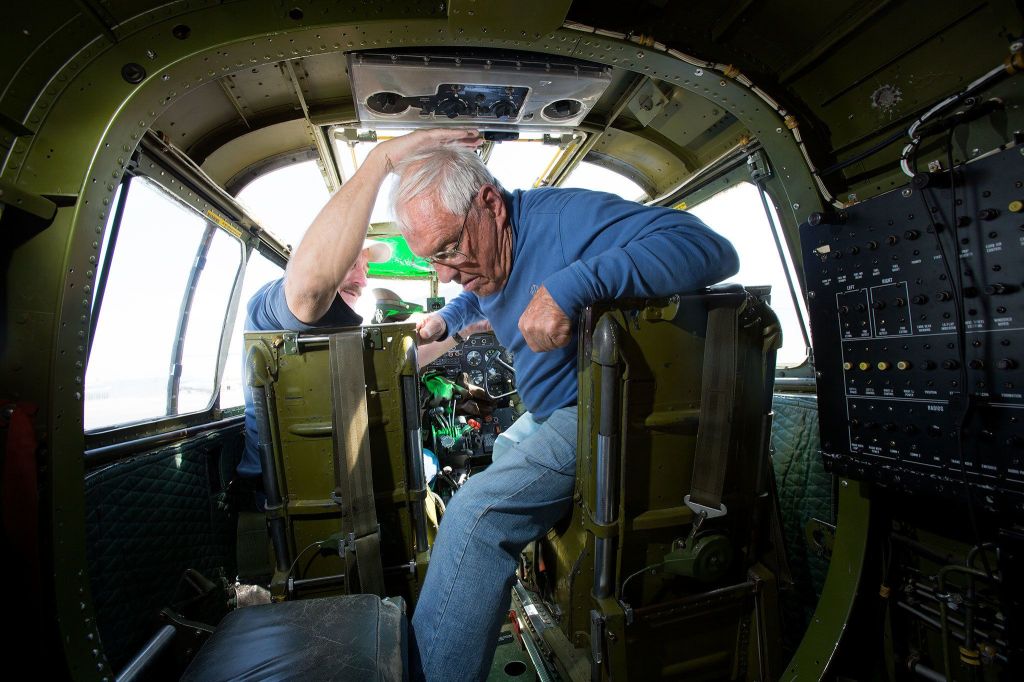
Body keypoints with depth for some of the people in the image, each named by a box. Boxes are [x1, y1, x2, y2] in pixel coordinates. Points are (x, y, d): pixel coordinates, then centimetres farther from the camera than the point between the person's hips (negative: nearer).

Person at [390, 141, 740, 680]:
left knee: (475, 511, -24)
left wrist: (573, 284, -43)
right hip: (547, 415, 10)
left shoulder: (560, 216, -22)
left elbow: (711, 249, -34)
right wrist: (447, 317, 13)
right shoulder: (483, 251, 6)